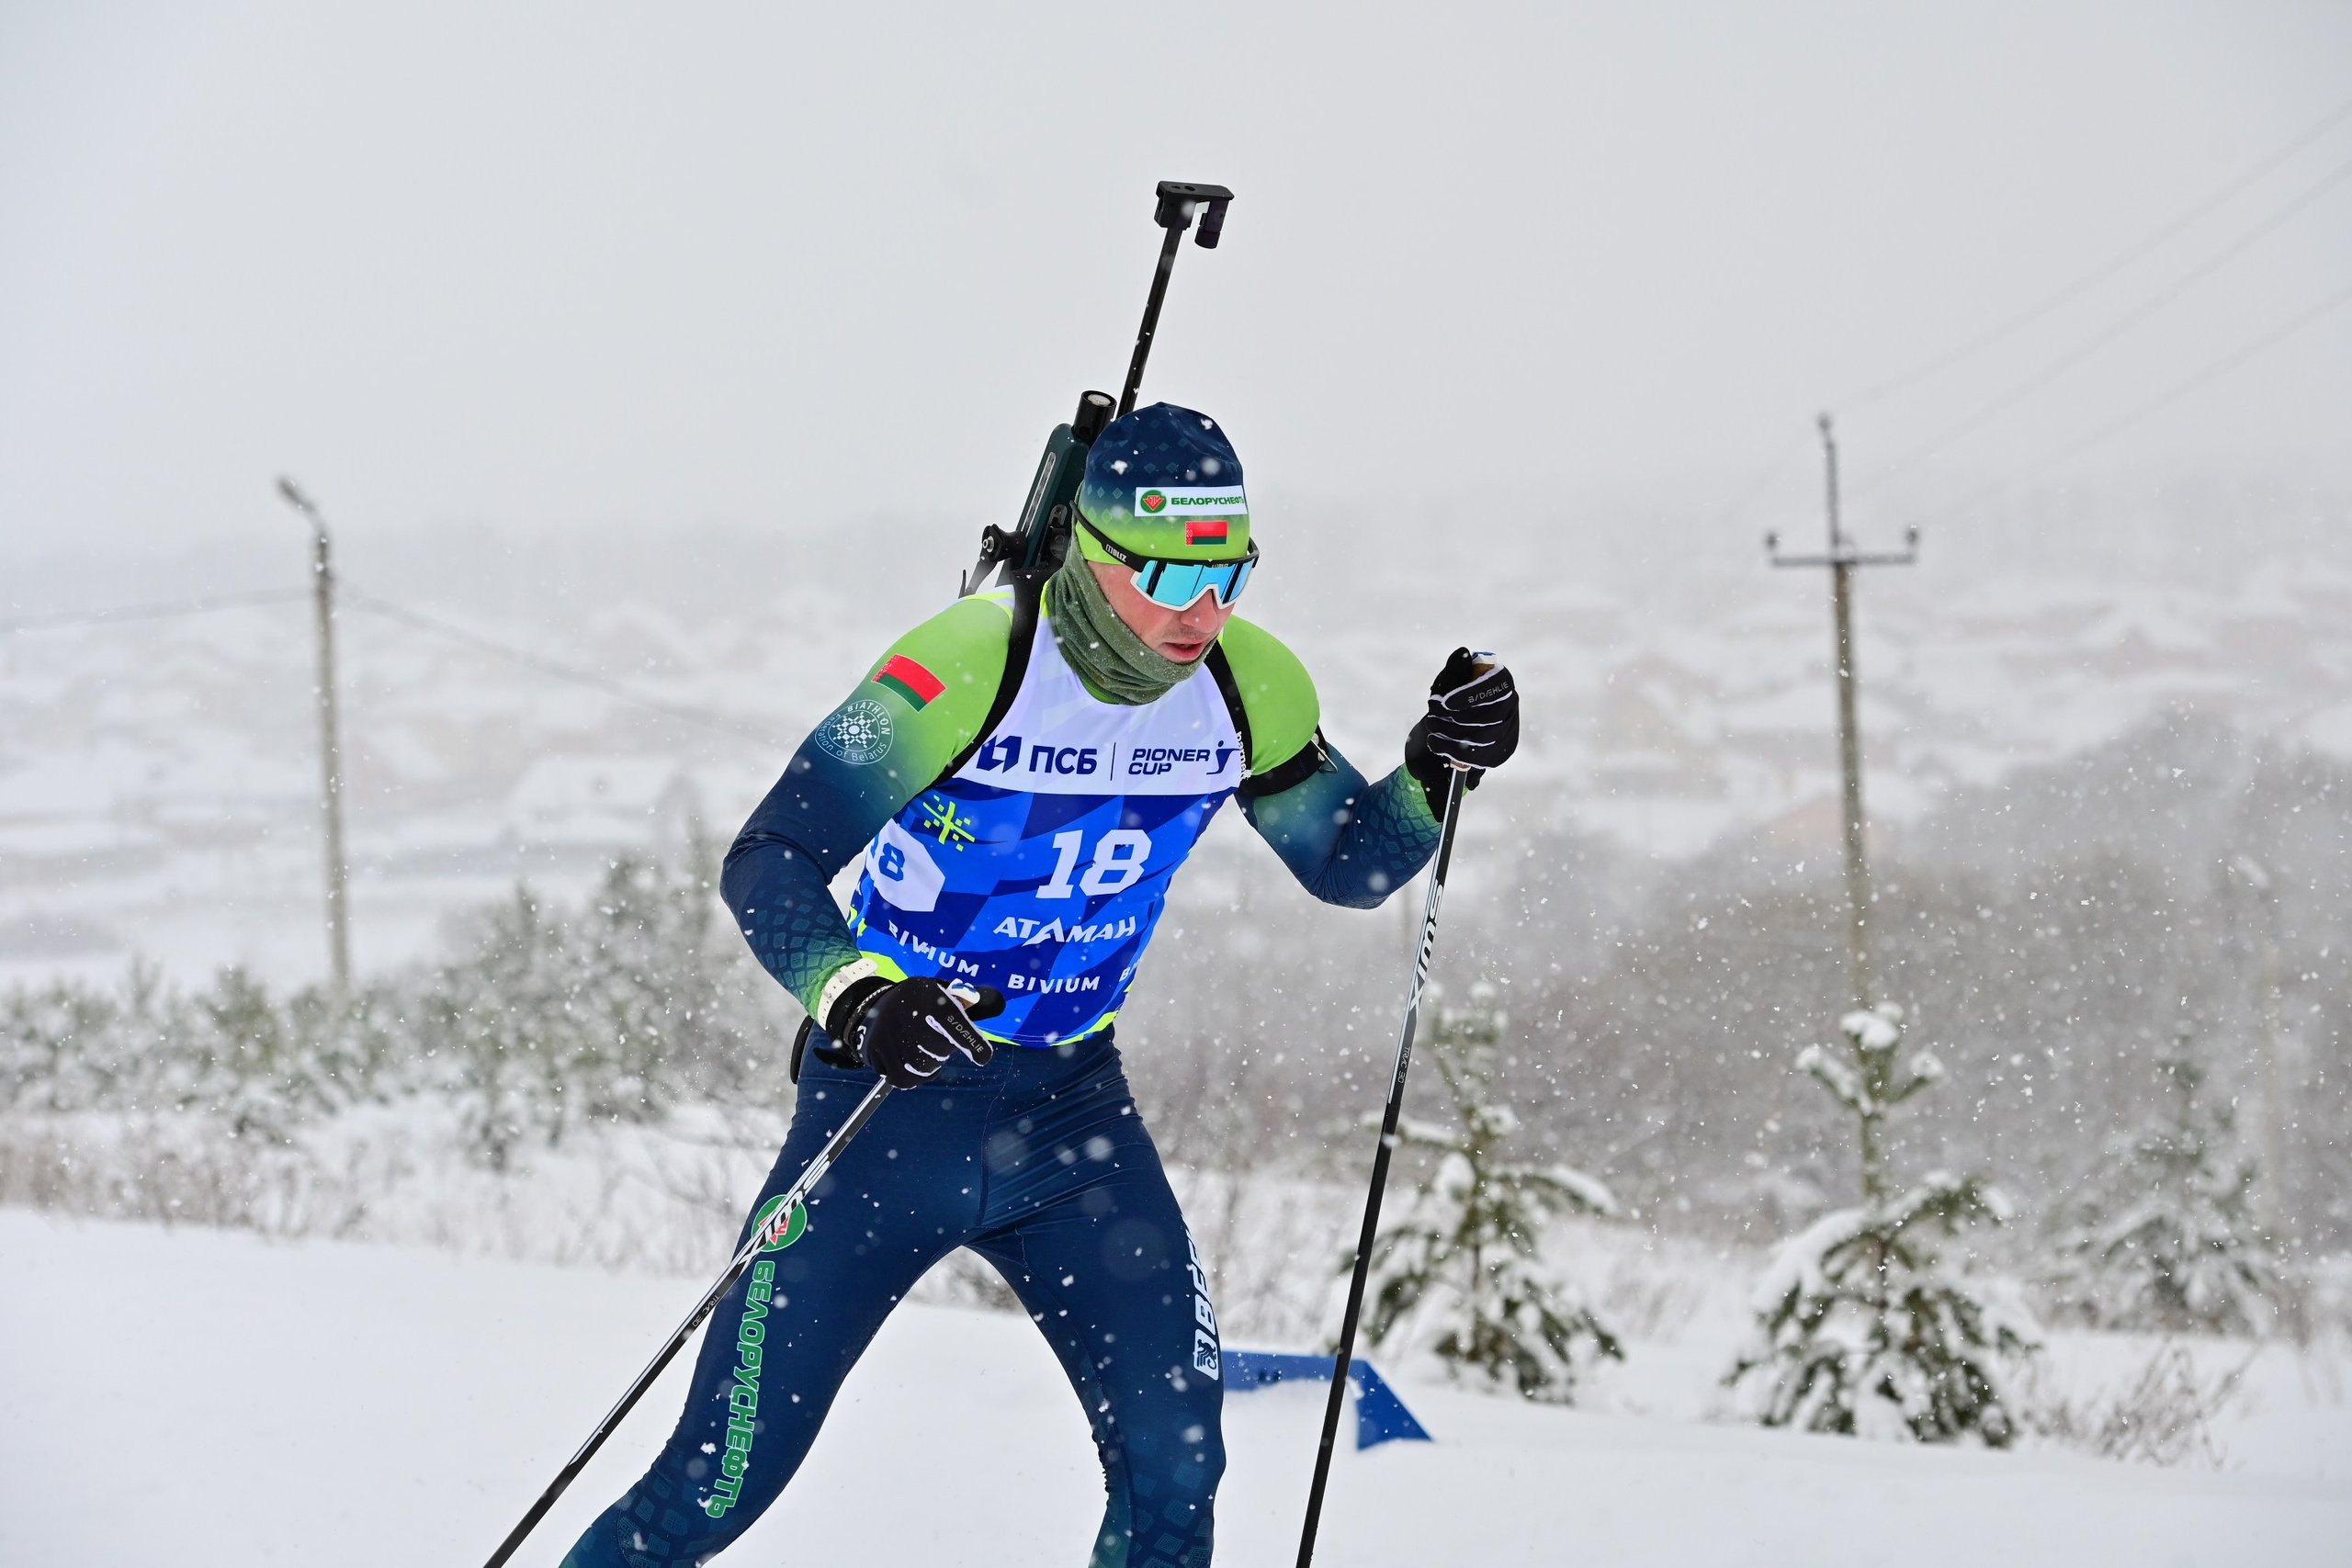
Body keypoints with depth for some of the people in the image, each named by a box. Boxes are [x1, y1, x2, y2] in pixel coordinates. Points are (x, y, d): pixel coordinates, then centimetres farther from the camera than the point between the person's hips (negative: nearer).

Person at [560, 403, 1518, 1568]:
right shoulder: (967, 667, -23)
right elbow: (764, 864, -22)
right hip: (892, 1098, -4)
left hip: (1073, 1113, 4)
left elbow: (1348, 864, 9)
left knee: (1173, 1467, -12)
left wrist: (1436, 772, -11)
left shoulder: (1250, 687, -7)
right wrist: (858, 998, -40)